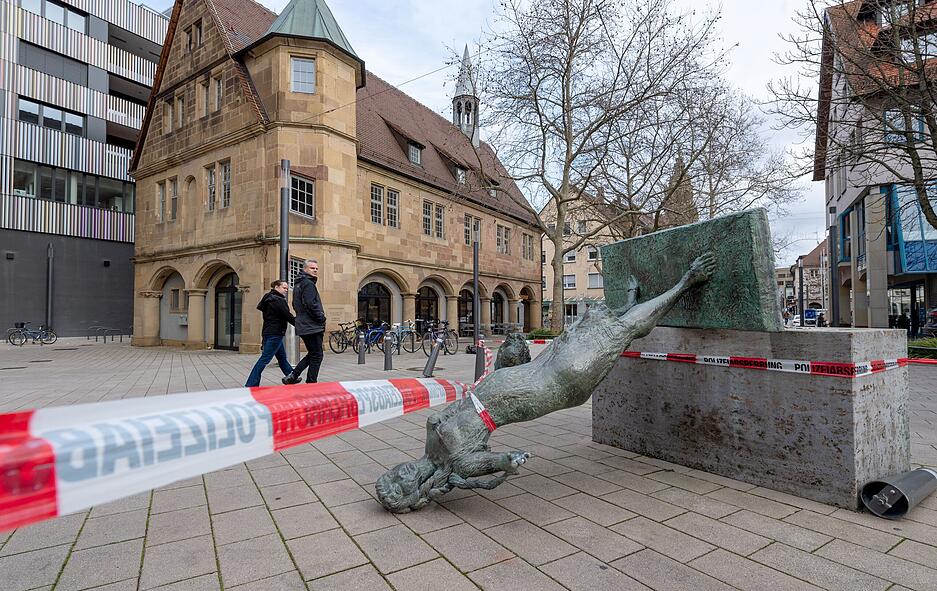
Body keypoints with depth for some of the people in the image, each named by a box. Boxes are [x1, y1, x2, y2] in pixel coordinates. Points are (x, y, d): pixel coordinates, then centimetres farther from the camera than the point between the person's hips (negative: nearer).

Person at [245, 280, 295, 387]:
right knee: (265, 359, -7)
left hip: (268, 333, 10)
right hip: (275, 334, -10)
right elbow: (288, 316, -16)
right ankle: (251, 385, -5)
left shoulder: (269, 299, 16)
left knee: (282, 357, 18)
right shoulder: (278, 300, -13)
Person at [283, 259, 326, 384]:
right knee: (316, 356, -2)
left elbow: (295, 305, 26)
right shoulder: (308, 284, -13)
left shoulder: (298, 284, 19)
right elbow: (311, 305, -22)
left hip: (303, 326, 10)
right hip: (312, 327, -10)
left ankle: (292, 376, 18)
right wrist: (322, 318, -11)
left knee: (312, 354, 20)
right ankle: (311, 383, 2)